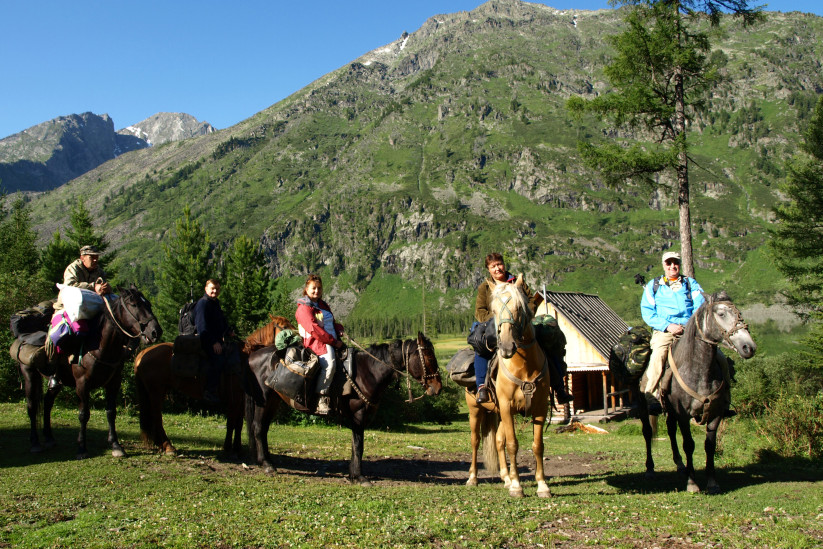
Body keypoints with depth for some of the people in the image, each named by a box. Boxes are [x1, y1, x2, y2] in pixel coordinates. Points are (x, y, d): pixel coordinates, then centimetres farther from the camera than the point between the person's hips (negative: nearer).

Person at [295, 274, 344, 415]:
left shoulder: (323, 305, 22)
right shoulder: (304, 308, -5)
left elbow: (332, 323, 27)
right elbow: (314, 330, -15)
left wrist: (340, 330, 2)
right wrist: (334, 341, -17)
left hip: (331, 341, 9)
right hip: (315, 342, -9)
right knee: (329, 363, -33)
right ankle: (320, 398, -29)